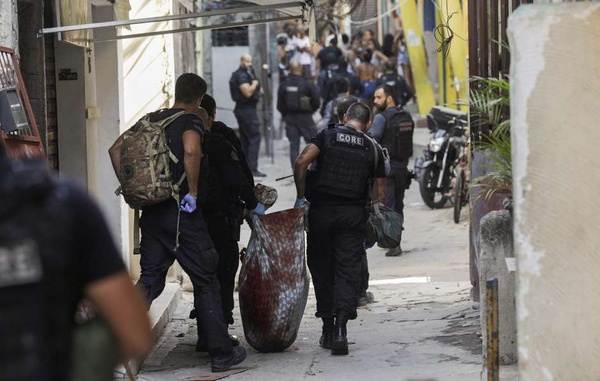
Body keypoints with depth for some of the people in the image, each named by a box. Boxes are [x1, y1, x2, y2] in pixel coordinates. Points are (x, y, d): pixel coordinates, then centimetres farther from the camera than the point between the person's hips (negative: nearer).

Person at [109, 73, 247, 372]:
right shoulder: (191, 122, -8)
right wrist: (193, 192, -19)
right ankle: (221, 353, 11)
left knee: (149, 279, 11)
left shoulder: (151, 121, 12)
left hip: (151, 212, 6)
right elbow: (190, 151, -29)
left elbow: (115, 149, 12)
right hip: (182, 213, -6)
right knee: (206, 282, 5)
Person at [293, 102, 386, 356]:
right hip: (353, 214, 0)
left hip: (321, 211, 0)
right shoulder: (372, 149, 9)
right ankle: (340, 328, -18)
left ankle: (328, 329, 13)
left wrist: (300, 197, -2)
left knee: (321, 269, 10)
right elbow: (380, 192, 9)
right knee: (348, 272, 0)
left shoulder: (327, 136, 4)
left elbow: (301, 162, -11)